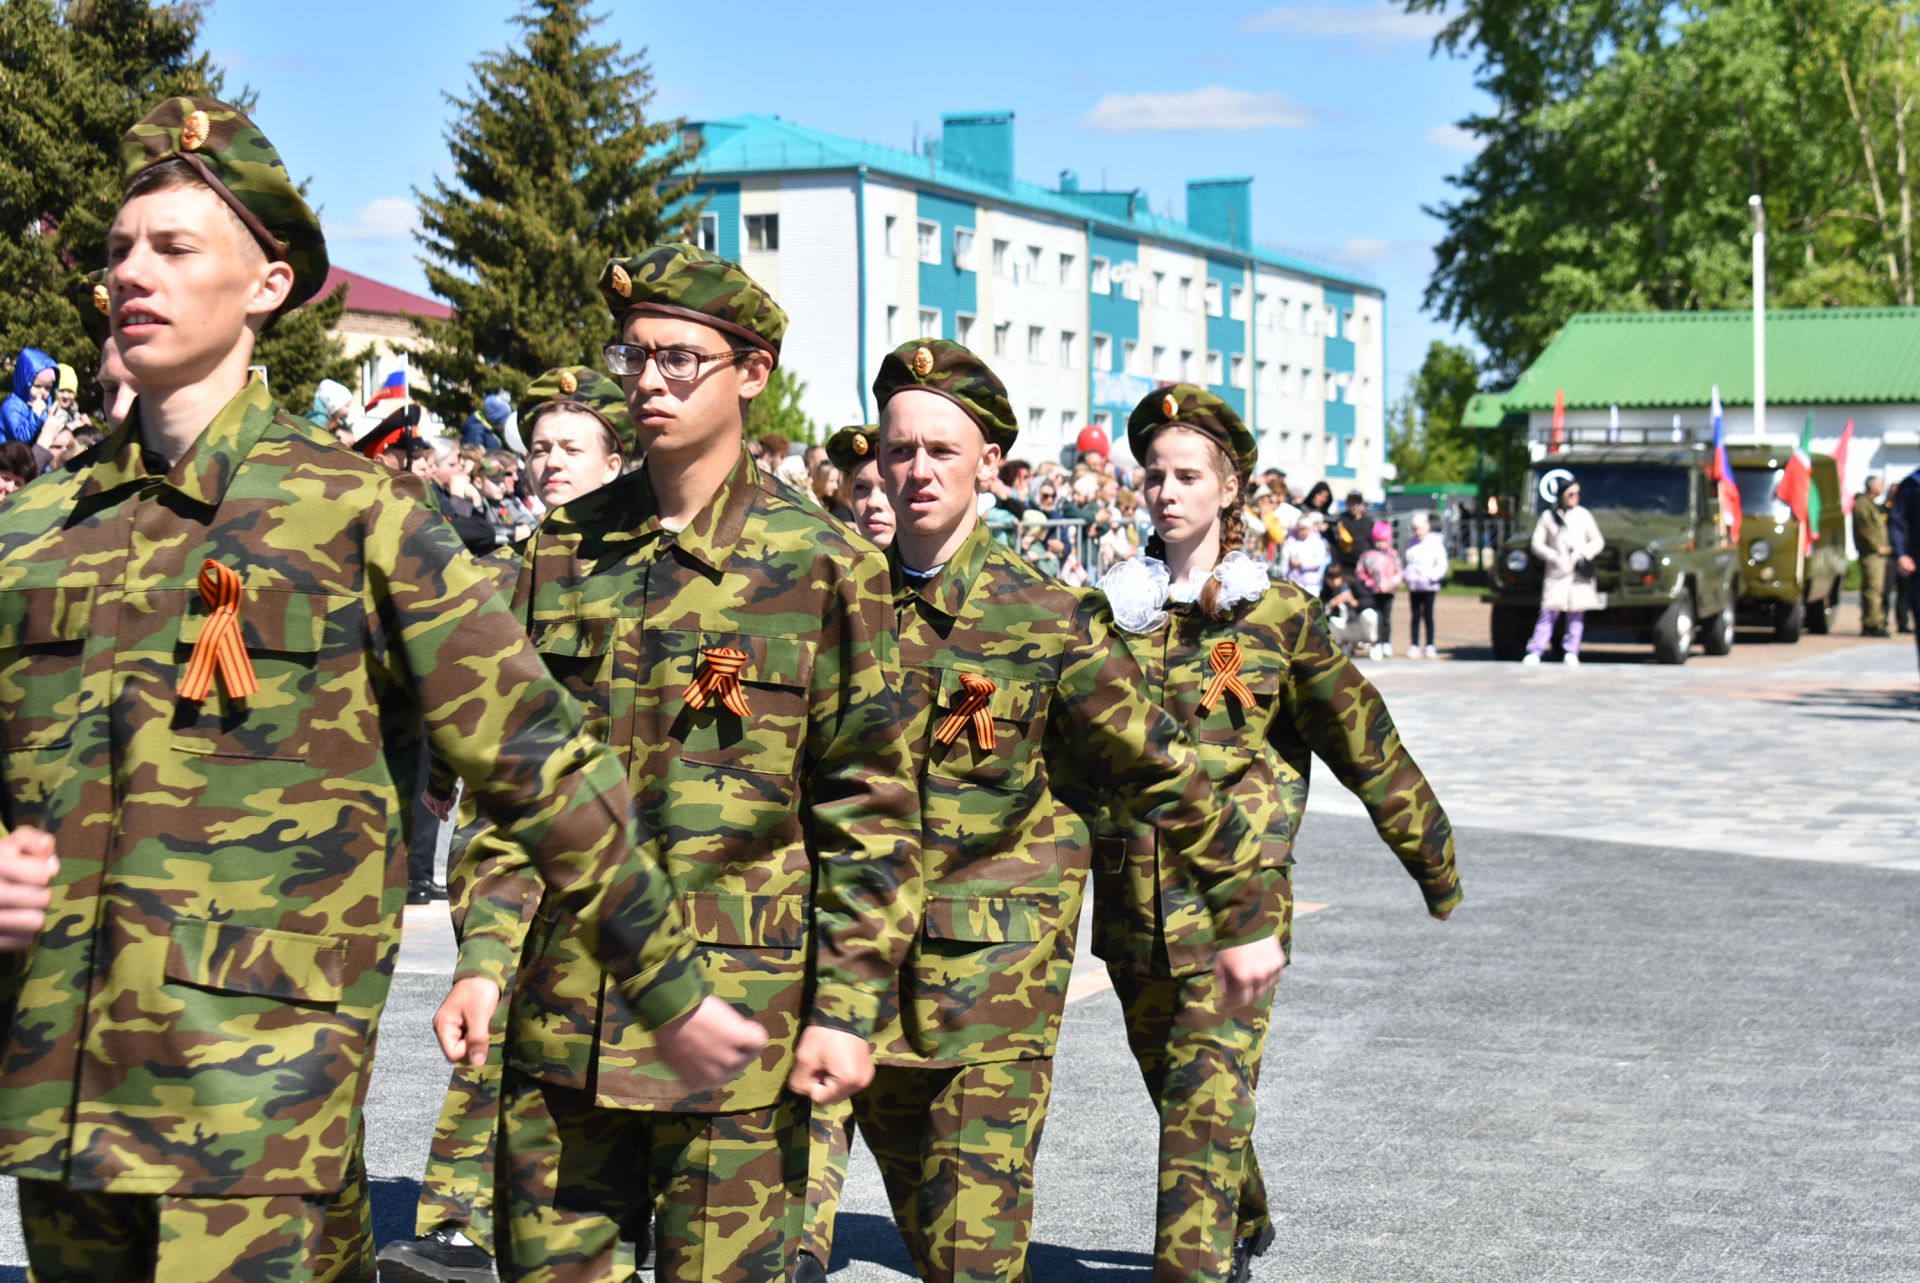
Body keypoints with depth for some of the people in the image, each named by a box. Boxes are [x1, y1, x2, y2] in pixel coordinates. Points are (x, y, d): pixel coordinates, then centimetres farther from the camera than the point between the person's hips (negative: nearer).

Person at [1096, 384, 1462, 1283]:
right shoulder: (1112, 610, 6)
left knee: (1208, 1095, -13)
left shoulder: (1277, 614, -3)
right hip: (1131, 894, 4)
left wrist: (1435, 866, 6)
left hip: (1237, 892, -4)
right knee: (1175, 1086, 17)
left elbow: (1365, 743, 1)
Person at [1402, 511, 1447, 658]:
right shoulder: (1412, 544, 12)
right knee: (1415, 616, 4)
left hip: (1428, 586, -4)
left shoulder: (1435, 542, -3)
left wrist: (1432, 576, -20)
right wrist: (1407, 576, 3)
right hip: (1413, 585, 4)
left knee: (1427, 615, 0)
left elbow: (1442, 564, -7)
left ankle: (1430, 646, 7)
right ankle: (1414, 646, 7)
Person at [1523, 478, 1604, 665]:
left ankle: (1571, 653, 6)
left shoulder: (1583, 515, 9)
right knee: (1549, 613, -8)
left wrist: (1585, 553, -8)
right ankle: (1534, 652, -9)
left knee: (1576, 614, 0)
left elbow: (1598, 541, 11)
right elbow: (1537, 544, 5)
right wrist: (1553, 557, -10)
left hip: (1579, 574, 2)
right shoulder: (1548, 516, 5)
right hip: (1556, 573, -2)